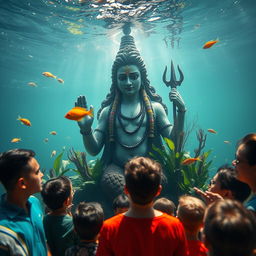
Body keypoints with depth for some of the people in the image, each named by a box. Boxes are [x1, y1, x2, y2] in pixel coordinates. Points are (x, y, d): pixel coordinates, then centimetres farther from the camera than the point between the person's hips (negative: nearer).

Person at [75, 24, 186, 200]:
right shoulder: (108, 111, 12)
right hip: (116, 167, 0)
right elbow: (94, 150, 8)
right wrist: (85, 129, -11)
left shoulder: (155, 107, 11)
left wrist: (181, 113, -9)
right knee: (110, 180, -34)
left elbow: (173, 139, 6)